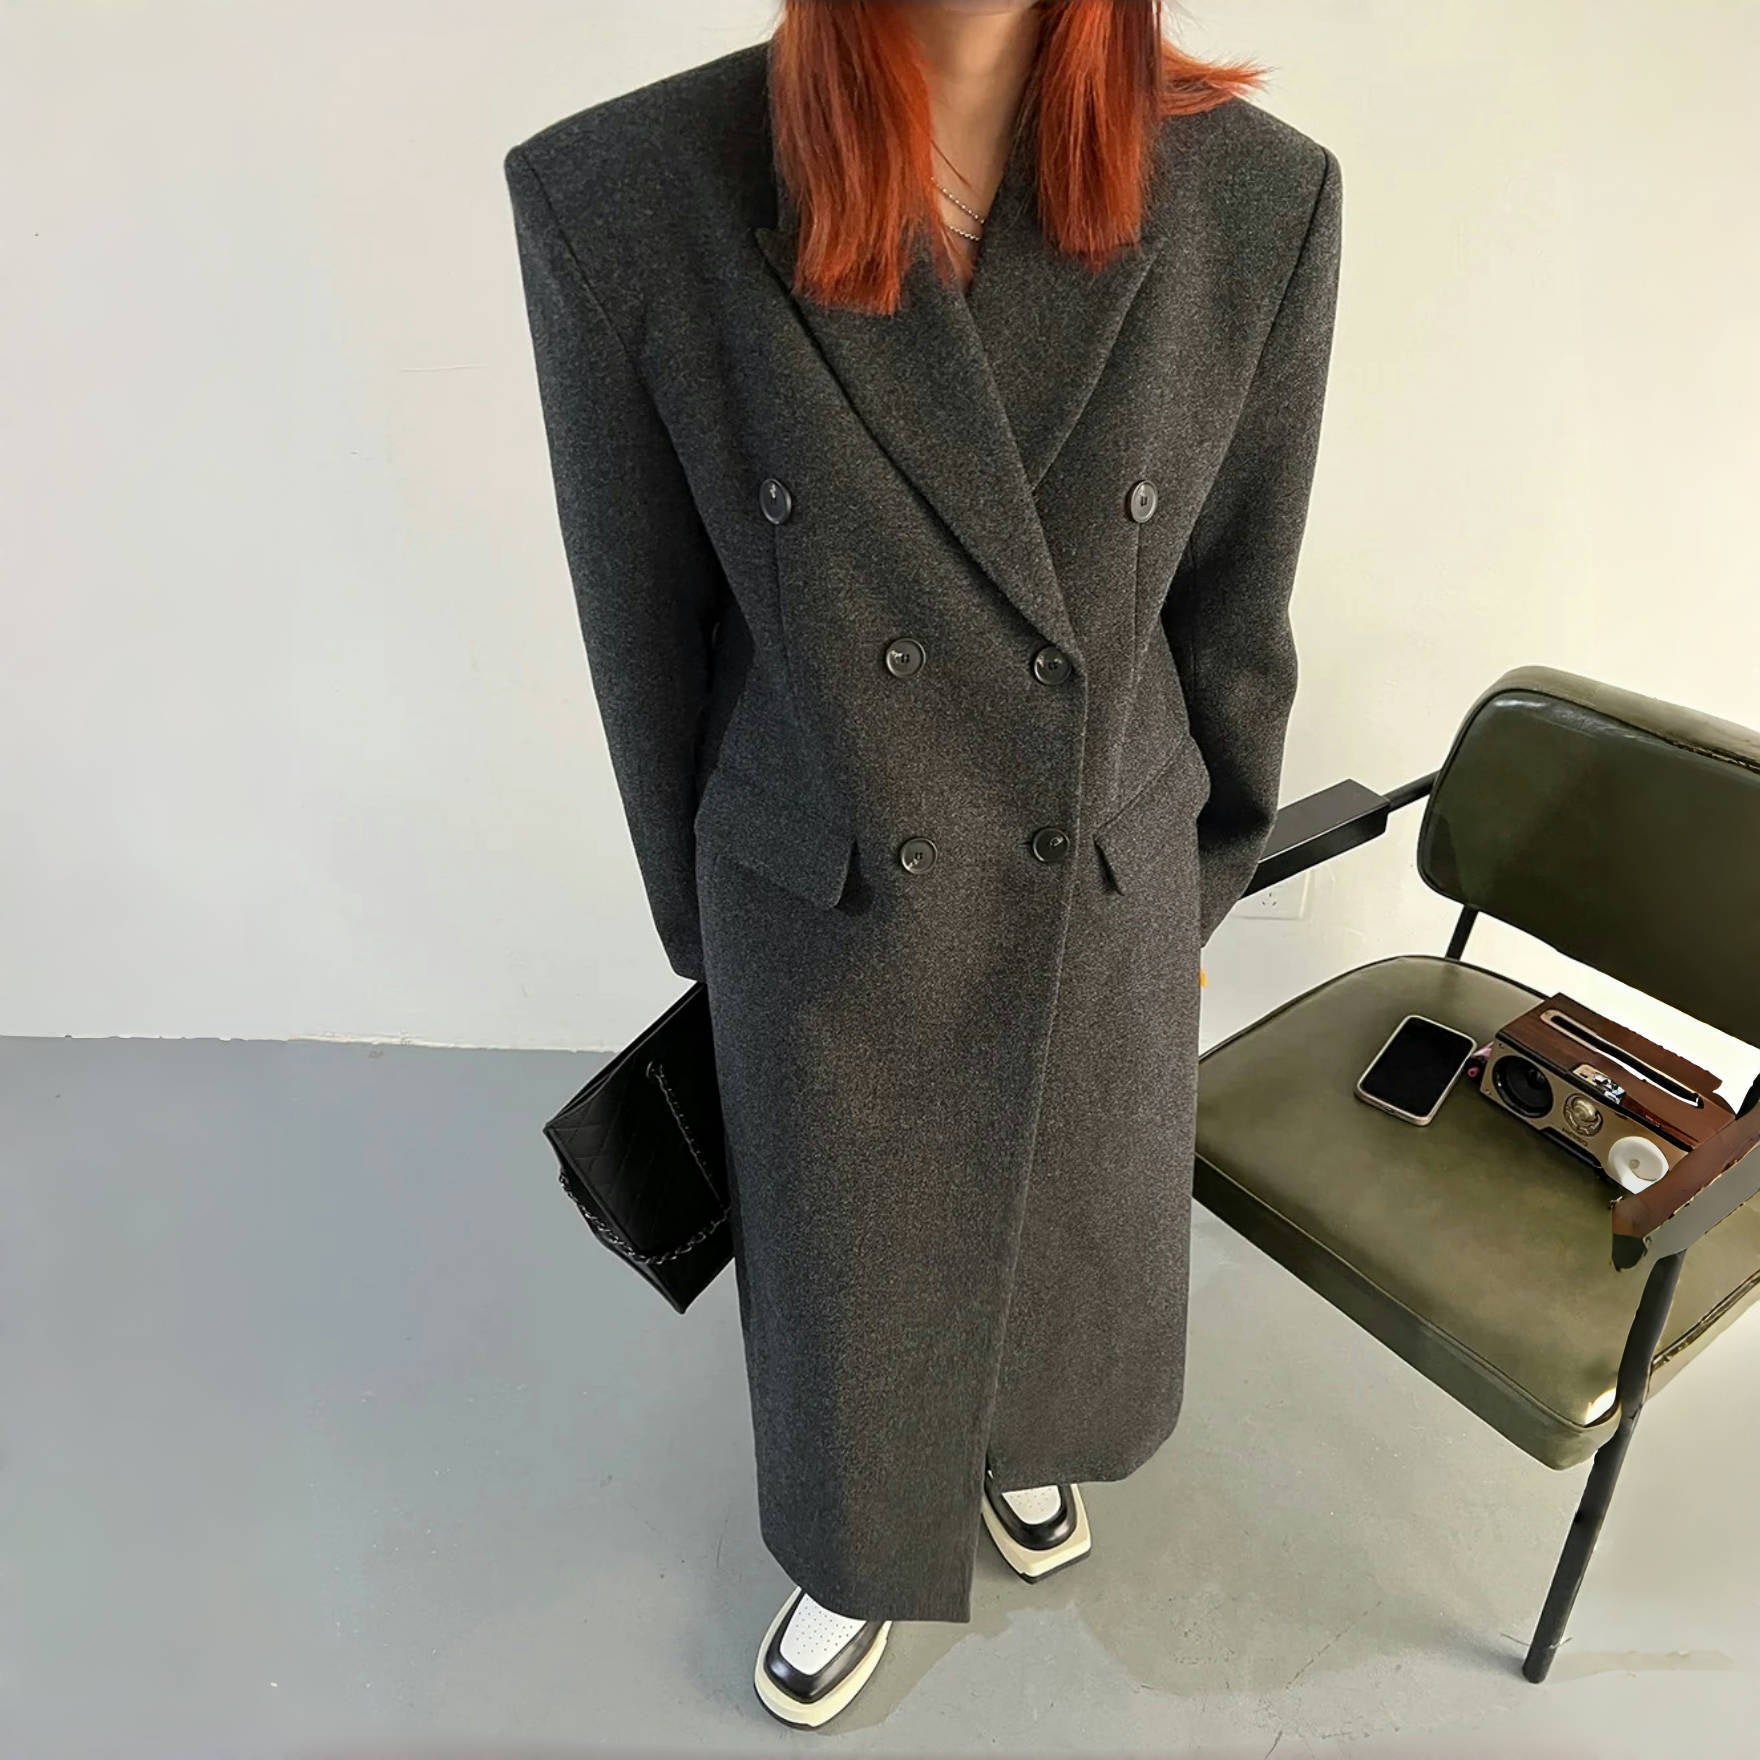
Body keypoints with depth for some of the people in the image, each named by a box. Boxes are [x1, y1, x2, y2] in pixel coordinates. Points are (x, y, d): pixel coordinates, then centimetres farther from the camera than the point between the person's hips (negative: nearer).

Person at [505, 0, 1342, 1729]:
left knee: (1072, 1240, 29)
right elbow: (649, 638, -9)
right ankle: (862, 1549, 61)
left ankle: (1018, 1440, 68)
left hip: (1103, 907, 2)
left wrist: (1206, 882, 10)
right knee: (844, 1284, 23)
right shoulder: (621, 201, -21)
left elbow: (1232, 611, -3)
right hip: (829, 922, -1)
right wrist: (703, 930, 4)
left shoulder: (1259, 200, -16)